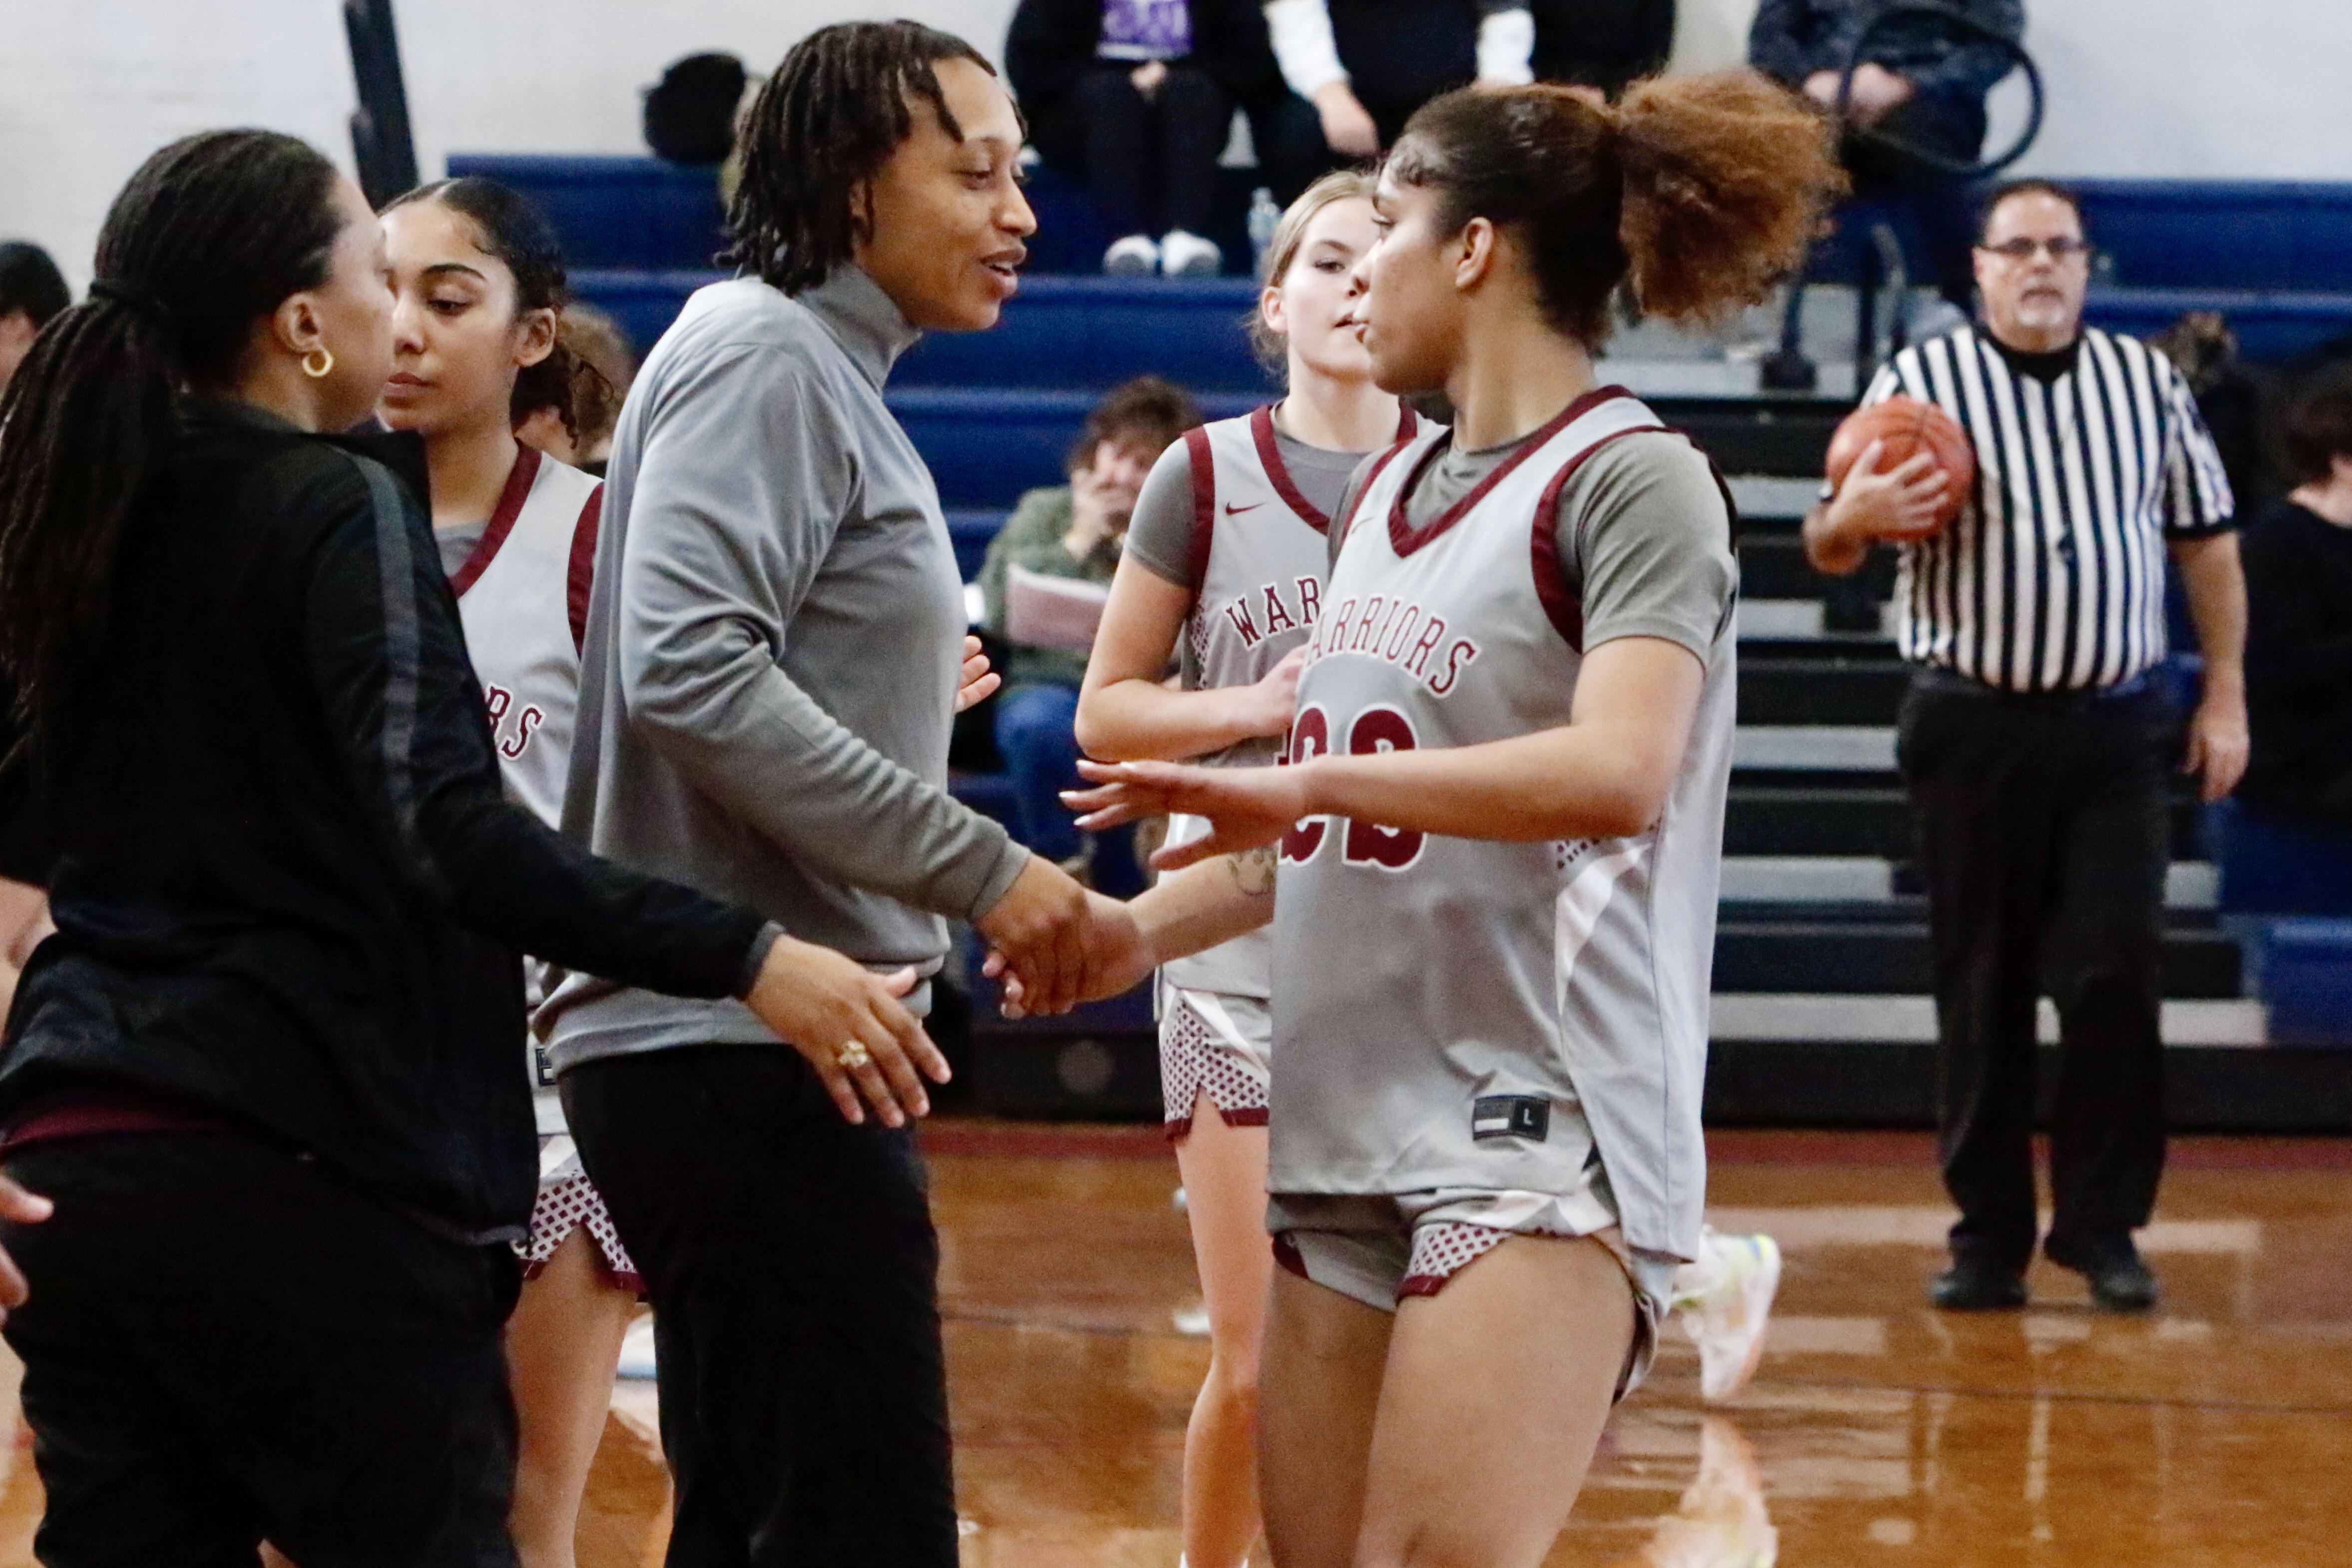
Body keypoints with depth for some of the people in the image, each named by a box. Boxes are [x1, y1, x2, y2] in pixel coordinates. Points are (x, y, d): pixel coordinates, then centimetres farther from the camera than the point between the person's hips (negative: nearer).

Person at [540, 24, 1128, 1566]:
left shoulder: (833, 380, 19)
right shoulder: (759, 360, -10)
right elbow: (688, 672, -22)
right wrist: (982, 870, -20)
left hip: (778, 1049, 10)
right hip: (738, 1047, -10)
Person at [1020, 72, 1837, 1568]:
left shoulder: (1632, 480, -7)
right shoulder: (1387, 491, 19)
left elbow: (1618, 771, -24)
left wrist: (1307, 780, -28)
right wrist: (1139, 932, 15)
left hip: (1537, 1144, -8)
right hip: (1350, 1132, 8)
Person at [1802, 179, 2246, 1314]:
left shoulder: (2147, 383, 9)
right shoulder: (1921, 382, 1)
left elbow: (2207, 542, 13)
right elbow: (1829, 549, -1)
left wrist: (2225, 698, 7)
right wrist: (1855, 517, -25)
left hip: (2117, 725, 1)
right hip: (1975, 731, -1)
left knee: (2117, 975, -6)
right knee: (1983, 992, 3)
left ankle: (2102, 1224, 5)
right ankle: (1988, 1235, 10)